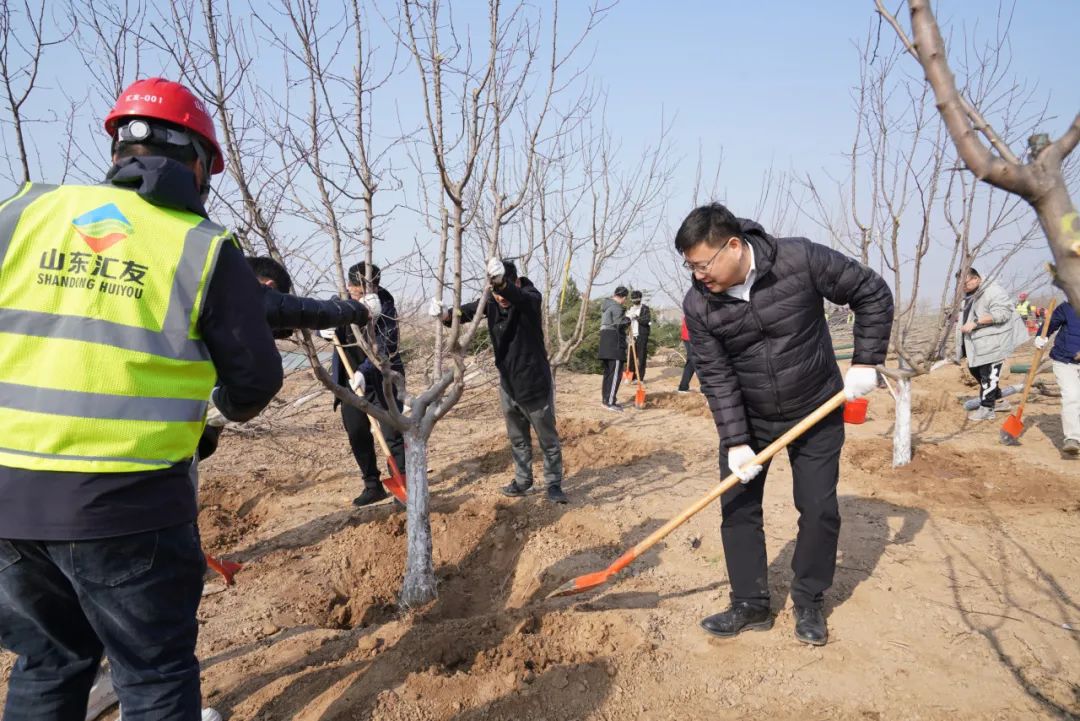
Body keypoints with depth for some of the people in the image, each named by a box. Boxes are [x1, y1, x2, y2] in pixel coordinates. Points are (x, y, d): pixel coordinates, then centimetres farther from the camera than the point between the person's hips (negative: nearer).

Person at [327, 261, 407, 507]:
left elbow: (384, 347, -22)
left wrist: (364, 371, -36)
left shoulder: (385, 307, -15)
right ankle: (373, 486, 24)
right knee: (357, 435, 10)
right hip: (350, 381, 5)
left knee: (393, 434, -4)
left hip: (382, 380, -5)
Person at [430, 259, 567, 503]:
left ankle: (553, 483, 24)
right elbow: (466, 311, -10)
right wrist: (445, 314, -34)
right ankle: (522, 480, 35)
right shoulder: (491, 301, -4)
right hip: (507, 384, 5)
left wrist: (502, 282, -66)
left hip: (535, 382, -5)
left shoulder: (531, 298, -21)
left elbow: (517, 298, -44)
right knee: (517, 439, 19)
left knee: (548, 439, 9)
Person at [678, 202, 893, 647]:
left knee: (819, 510, 4)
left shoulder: (801, 260, -23)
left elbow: (872, 294, -10)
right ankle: (751, 605, 18)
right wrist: (735, 442, -17)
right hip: (748, 418, 2)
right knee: (737, 507, 2)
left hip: (816, 413, -1)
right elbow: (716, 377, -13)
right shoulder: (698, 305, -16)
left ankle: (808, 604, 25)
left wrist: (865, 362, -13)